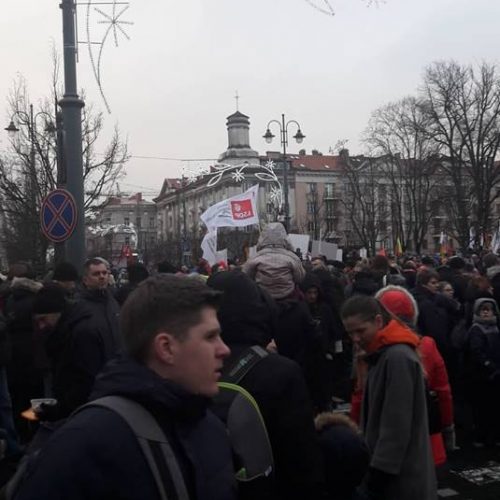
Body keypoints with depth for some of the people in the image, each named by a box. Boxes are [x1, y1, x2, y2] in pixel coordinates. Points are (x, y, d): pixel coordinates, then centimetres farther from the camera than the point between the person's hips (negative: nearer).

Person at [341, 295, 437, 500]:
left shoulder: (399, 357, -20)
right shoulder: (381, 354, 9)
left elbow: (397, 426, -21)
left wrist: (379, 472, -18)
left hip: (402, 476, -9)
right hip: (390, 470, 9)